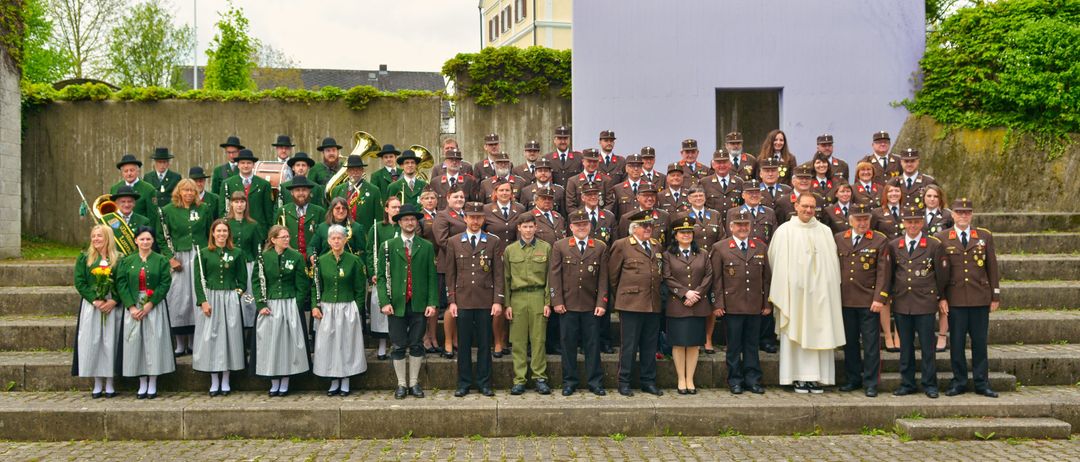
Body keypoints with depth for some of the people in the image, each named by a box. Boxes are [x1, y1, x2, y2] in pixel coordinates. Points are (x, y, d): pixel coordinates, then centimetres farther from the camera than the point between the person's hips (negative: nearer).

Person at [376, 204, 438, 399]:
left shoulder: (426, 247, 7)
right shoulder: (388, 246, 5)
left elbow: (432, 277, 4)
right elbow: (381, 276, 1)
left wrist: (432, 303, -5)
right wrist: (384, 301, -10)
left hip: (419, 305, 1)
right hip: (396, 305, -1)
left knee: (416, 345, 6)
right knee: (398, 346, 4)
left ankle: (414, 383, 17)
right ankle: (401, 384, 15)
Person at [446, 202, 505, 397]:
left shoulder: (494, 242, 5)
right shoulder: (453, 242, 7)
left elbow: (498, 274, 3)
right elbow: (450, 274, 7)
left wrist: (498, 301, -4)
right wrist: (451, 301, 0)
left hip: (486, 301, 0)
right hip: (463, 300, 0)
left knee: (485, 343, 4)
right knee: (464, 343, 4)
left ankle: (484, 383, 13)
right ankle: (464, 383, 14)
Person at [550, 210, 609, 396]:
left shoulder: (601, 247, 7)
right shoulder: (559, 246, 5)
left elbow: (603, 278, 4)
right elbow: (554, 275, 1)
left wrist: (601, 303, -3)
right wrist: (557, 301, -6)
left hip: (591, 305, 1)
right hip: (568, 304, 0)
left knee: (593, 345, 4)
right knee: (568, 344, 4)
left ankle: (595, 382, 13)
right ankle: (569, 382, 14)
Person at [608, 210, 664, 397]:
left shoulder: (657, 246, 15)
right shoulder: (621, 245, -2)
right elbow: (612, 275, 3)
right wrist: (622, 295, 8)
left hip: (654, 304, 5)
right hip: (631, 304, -5)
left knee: (650, 346, 10)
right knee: (629, 346, -1)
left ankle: (649, 382, 19)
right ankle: (624, 383, 8)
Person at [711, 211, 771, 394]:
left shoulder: (761, 247, 11)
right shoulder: (720, 248, 1)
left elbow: (767, 278, 11)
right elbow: (716, 279, -1)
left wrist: (767, 303, 7)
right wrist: (717, 304, -6)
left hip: (755, 307, 3)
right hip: (732, 307, -3)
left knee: (752, 345, 10)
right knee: (734, 346, 4)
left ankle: (753, 379, 18)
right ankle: (735, 381, 14)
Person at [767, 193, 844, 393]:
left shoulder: (825, 231, 10)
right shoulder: (784, 231, 1)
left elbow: (832, 263, 11)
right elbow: (778, 262, -1)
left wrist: (831, 288, 3)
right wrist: (782, 291, -7)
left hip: (820, 291, 3)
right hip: (794, 291, -3)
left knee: (818, 333, 2)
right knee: (797, 334, -1)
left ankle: (816, 377, 6)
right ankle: (799, 377, 3)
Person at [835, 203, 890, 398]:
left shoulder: (880, 241, -1)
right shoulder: (838, 239, 8)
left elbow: (883, 272, -5)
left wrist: (880, 299, -12)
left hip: (869, 301, -3)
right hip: (845, 300, 3)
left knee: (871, 344, 0)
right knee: (849, 342, 11)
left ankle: (870, 383, 7)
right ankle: (853, 379, 22)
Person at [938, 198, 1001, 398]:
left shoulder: (985, 236, 7)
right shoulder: (941, 238, 2)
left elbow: (993, 267, 8)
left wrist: (995, 296, 5)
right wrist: (940, 297, 0)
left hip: (980, 299, 1)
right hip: (955, 299, -1)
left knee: (980, 341, 6)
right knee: (956, 342, 3)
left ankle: (981, 383, 15)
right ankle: (959, 382, 14)